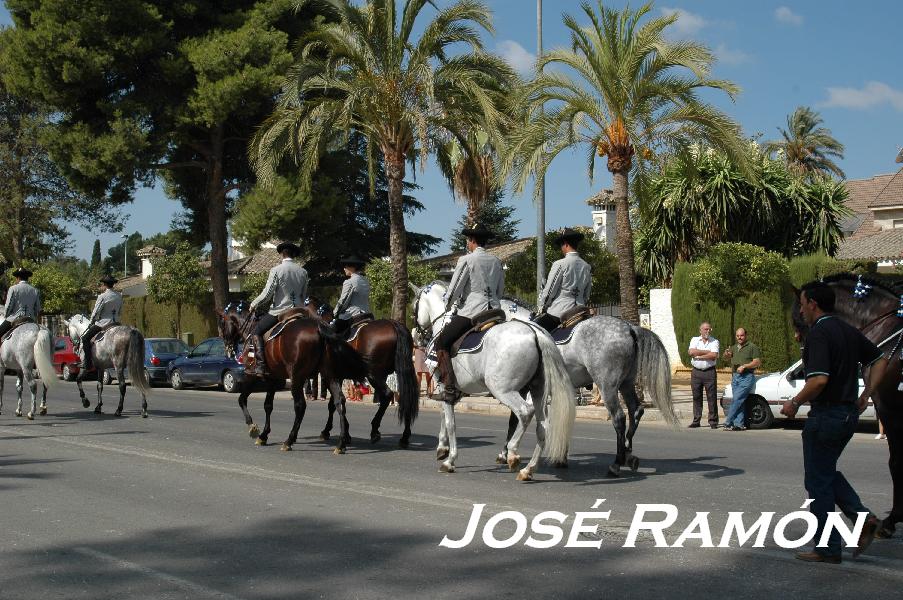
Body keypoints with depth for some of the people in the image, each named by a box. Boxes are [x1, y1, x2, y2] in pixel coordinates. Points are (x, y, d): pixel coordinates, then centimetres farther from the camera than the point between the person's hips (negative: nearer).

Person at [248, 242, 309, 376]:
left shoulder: (276, 270, -10)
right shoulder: (303, 272, 6)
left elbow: (267, 294, -11)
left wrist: (253, 304, 5)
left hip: (280, 310, -5)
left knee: (257, 332, 5)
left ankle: (260, 367, -9)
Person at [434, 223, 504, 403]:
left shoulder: (466, 260, -4)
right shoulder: (497, 261, 15)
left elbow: (454, 289, -2)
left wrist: (447, 306, 15)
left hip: (471, 312, -7)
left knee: (441, 343, -4)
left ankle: (451, 388, -16)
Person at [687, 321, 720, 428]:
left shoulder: (715, 342, 4)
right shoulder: (694, 340, 11)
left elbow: (713, 356, -12)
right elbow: (691, 352, -8)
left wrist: (698, 355, -9)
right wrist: (707, 352, -9)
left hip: (709, 372, -2)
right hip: (696, 372, 2)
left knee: (712, 397, -2)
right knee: (696, 397, 5)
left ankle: (713, 421, 2)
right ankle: (696, 420, 11)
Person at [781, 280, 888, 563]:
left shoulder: (819, 334, -18)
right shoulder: (849, 331, 9)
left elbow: (819, 380, -28)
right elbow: (880, 360, 17)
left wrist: (794, 403, -14)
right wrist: (865, 396, 17)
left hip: (825, 415, -9)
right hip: (849, 413, 9)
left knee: (819, 481, 3)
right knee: (828, 472, 23)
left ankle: (828, 548, 9)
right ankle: (862, 517, 8)